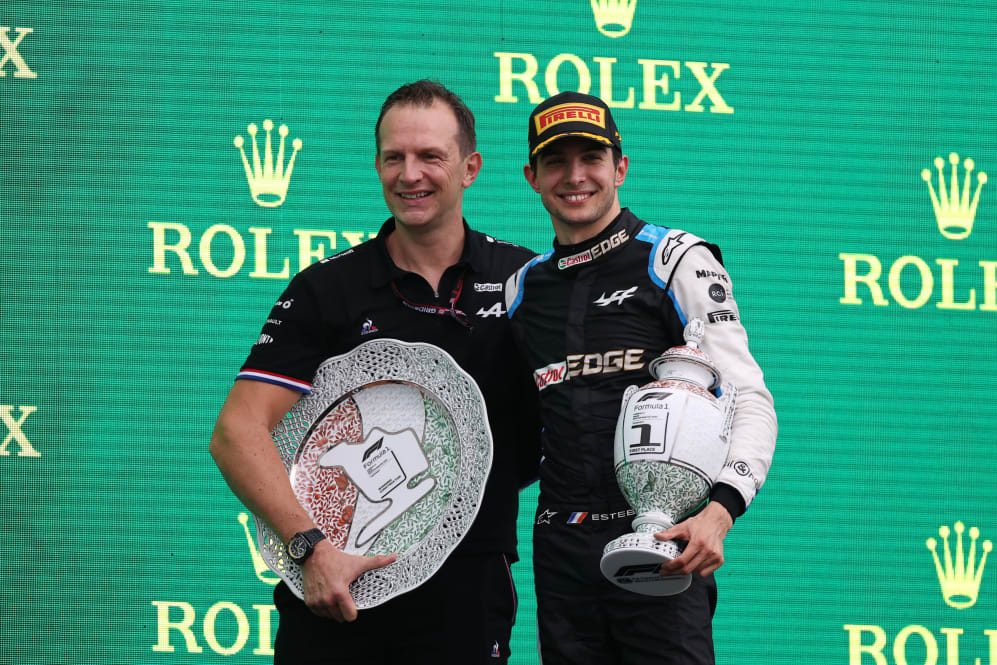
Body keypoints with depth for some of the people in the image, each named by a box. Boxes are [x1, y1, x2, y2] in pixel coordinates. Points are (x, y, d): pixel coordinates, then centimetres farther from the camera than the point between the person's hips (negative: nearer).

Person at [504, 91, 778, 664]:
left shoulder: (677, 260, 0)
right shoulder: (521, 288, 15)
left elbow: (750, 401, -7)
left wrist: (719, 512, -22)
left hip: (662, 545, -4)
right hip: (561, 550, 4)